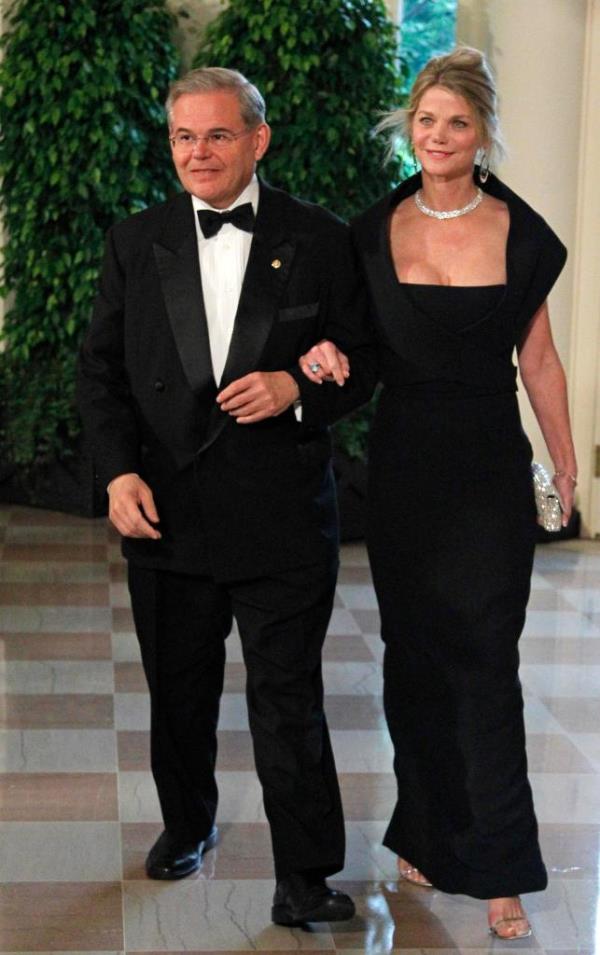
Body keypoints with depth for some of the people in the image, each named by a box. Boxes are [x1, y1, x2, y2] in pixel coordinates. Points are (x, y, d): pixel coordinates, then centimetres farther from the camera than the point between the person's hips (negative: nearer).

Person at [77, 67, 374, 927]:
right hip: (166, 510, 3)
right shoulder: (135, 242, 5)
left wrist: (295, 388, -17)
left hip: (282, 514, -3)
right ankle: (187, 824, 40)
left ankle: (305, 878, 10)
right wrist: (117, 471, -7)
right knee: (179, 690, 17)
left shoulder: (319, 241, -1)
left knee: (288, 698, 0)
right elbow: (101, 369, 6)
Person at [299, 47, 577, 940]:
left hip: (490, 472, -2)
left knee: (484, 662, -2)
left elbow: (538, 362, 4)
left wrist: (567, 466, 4)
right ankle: (431, 833, 26)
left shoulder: (520, 233, -2)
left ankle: (499, 867, 6)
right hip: (403, 465, 2)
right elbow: (351, 331, 11)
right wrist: (322, 348, -12)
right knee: (413, 655, 10)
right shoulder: (375, 230, 1)